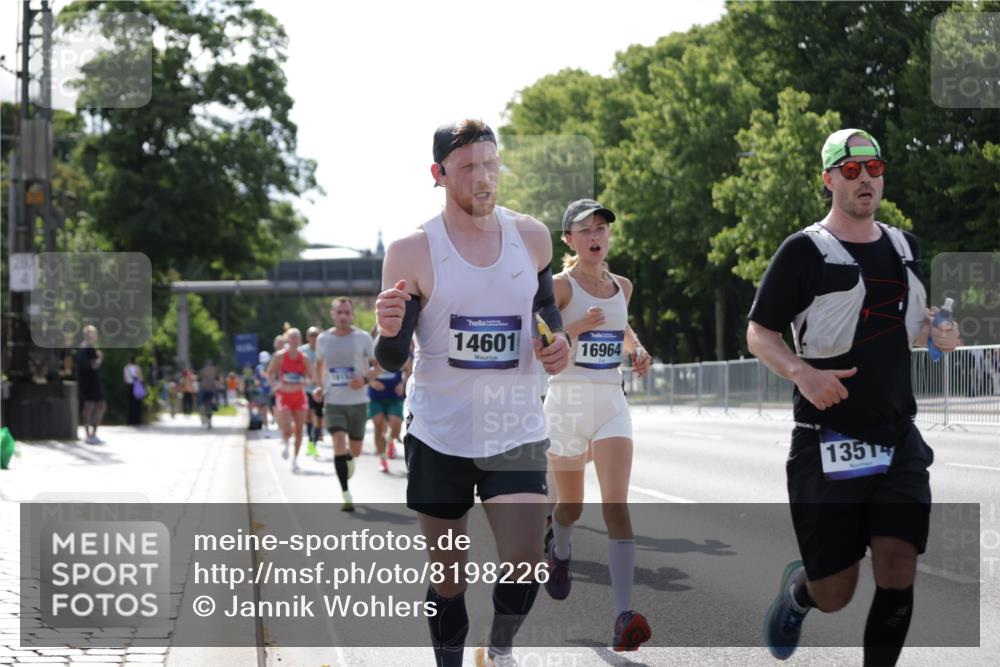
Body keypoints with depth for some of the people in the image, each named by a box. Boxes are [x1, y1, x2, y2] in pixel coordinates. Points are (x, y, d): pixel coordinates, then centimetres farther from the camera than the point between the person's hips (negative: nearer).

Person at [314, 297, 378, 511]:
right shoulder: (323, 339, 2)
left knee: (355, 451, 10)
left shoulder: (362, 338, -4)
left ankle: (348, 457, 50)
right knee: (339, 443, -19)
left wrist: (365, 379, -16)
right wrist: (319, 386, 4)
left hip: (357, 401, 0)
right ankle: (346, 495, -15)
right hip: (333, 402, 0)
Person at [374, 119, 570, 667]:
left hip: (517, 432, 2)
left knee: (524, 567, -8)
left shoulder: (531, 237, 1)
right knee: (448, 576, 8)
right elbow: (392, 360, -6)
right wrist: (389, 331, -29)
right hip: (439, 436, -1)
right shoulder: (412, 252, -8)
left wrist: (558, 339, -2)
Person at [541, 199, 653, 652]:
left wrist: (637, 350, 10)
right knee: (571, 505, 13)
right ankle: (559, 553, 51)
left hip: (611, 402, 2)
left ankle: (624, 617, -23)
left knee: (616, 505, -15)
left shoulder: (622, 286, 10)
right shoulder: (561, 285, -5)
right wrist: (579, 326, -23)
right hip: (568, 399, -2)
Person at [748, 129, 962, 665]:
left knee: (897, 571, -8)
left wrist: (935, 333, 3)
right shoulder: (804, 250, -6)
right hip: (829, 441, -4)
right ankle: (796, 587, 38)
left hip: (898, 438, 5)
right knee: (833, 595, 1)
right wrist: (801, 372, -22)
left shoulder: (903, 246, 12)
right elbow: (758, 333, -3)